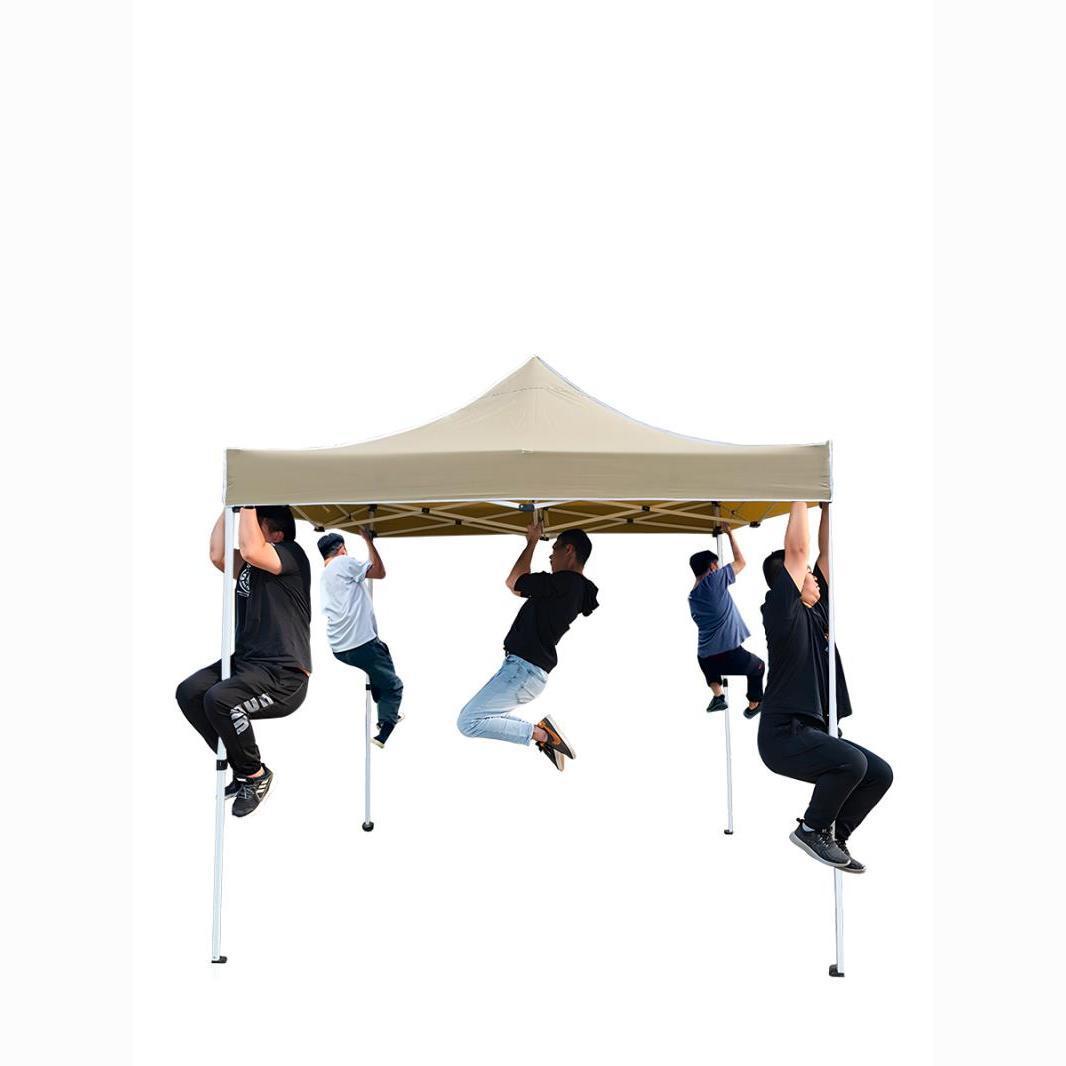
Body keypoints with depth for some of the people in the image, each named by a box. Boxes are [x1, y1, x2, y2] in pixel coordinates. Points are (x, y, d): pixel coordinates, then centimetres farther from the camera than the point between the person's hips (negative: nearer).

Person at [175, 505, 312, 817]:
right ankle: (242, 767, 6)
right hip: (245, 661, 9)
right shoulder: (249, 565, 15)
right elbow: (218, 555, -3)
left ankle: (255, 775, -4)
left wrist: (247, 502, -17)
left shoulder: (292, 555, -9)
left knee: (219, 699, -30)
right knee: (189, 693, -11)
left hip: (284, 677, -9)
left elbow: (250, 550, -27)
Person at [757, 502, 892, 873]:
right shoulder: (782, 610, -11)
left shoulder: (816, 610, 12)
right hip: (784, 736, -9)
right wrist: (800, 497, -9)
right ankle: (811, 830, -7)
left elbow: (827, 552, 16)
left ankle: (833, 836, 14)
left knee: (880, 773, 1)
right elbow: (797, 550, -16)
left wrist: (827, 504, 13)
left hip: (812, 732, 9)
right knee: (851, 762, -30)